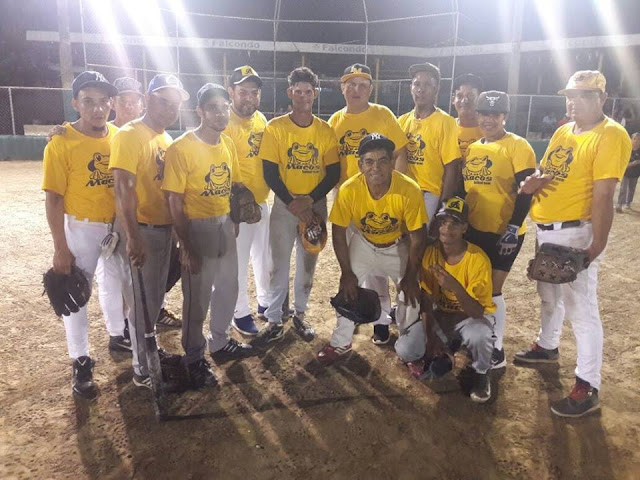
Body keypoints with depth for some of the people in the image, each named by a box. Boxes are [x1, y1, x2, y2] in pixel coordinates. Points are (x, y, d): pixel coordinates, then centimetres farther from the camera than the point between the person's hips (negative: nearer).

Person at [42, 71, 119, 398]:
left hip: (118, 225, 4)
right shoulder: (61, 143, -15)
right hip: (81, 229, -4)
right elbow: (53, 199, -14)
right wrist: (60, 248, -15)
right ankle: (81, 362, 22)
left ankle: (120, 334, 43)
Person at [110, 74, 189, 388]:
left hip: (164, 229, 8)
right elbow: (123, 188, -20)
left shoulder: (167, 138, 11)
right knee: (142, 301, 2)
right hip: (139, 231, -7)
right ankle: (142, 368, 17)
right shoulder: (129, 135, -13)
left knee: (156, 298, 18)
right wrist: (133, 237, -25)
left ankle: (148, 349, 37)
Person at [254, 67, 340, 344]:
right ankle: (274, 321, 14)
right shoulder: (275, 128, -4)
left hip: (316, 206, 2)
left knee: (308, 264, 12)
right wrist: (293, 203, -15)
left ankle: (300, 314, 29)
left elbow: (333, 173, -1)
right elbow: (270, 172, -7)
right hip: (284, 205, -2)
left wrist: (309, 201, -14)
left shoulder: (325, 131, 1)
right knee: (279, 265, 2)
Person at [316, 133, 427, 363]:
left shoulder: (409, 190, -33)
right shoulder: (348, 190, -31)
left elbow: (417, 238, -20)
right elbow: (339, 234, -16)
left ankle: (410, 344, 17)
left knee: (411, 293, -9)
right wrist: (347, 272, -14)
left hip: (398, 246, -1)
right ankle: (341, 343, 19)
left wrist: (410, 276, -15)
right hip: (363, 244, 1)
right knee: (348, 289, -4)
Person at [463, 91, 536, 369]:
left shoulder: (517, 147, -9)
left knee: (491, 289, -1)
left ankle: (496, 351, 14)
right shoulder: (471, 147, 10)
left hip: (503, 232, -6)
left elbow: (525, 192, -13)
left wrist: (513, 230, -19)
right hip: (473, 229, 6)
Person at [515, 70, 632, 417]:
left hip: (575, 234, -8)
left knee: (580, 308, -4)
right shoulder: (563, 131, 12)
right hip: (544, 230, 9)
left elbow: (603, 196, -21)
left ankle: (587, 387, 6)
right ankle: (547, 346, 45)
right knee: (549, 295, 24)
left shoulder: (610, 136, -13)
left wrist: (597, 245, -25)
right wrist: (532, 180, -3)